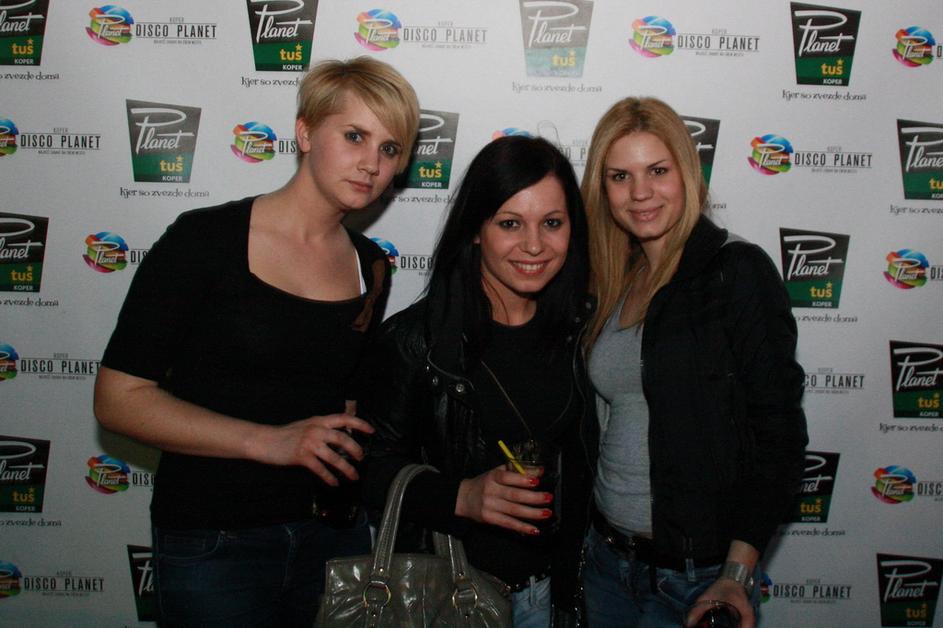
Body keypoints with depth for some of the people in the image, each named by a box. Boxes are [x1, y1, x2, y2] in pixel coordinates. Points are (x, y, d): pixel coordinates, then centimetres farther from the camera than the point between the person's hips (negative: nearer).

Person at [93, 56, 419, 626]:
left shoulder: (371, 267, 5)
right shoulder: (206, 239, -11)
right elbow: (119, 397, -13)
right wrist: (268, 441, -20)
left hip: (334, 536, 5)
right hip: (214, 543, -4)